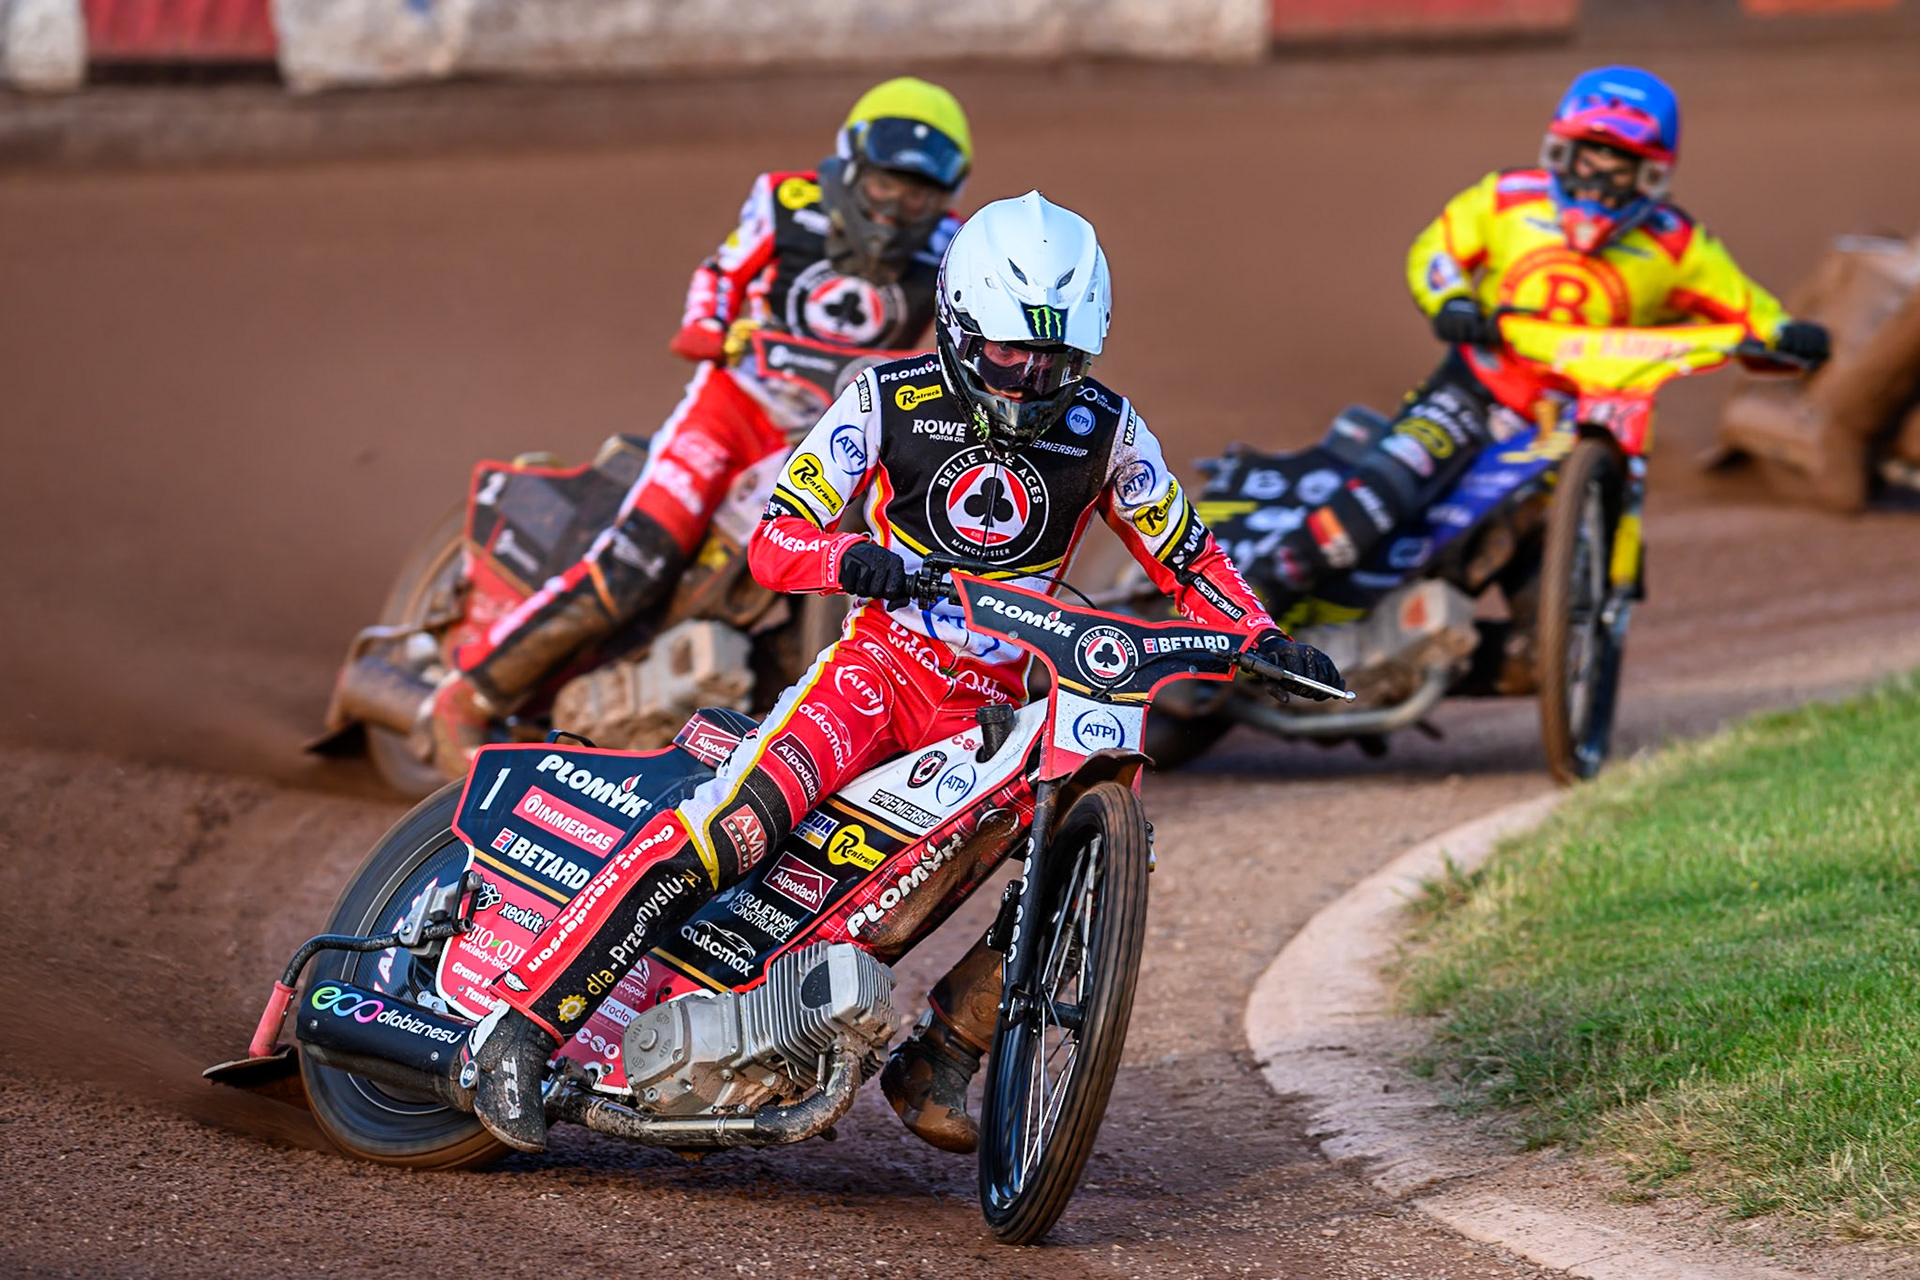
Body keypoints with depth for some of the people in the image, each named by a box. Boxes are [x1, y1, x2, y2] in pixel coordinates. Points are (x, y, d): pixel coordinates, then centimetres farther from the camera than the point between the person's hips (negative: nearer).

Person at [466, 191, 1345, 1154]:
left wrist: (1262, 636, -8)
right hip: (881, 666, -4)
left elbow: (1185, 555, 11)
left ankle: (937, 1065, -3)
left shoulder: (1105, 430, 1)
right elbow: (773, 541, -7)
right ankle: (522, 1021, -31)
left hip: (997, 704, 4)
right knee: (736, 821, -29)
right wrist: (846, 558, -30)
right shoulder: (890, 400, -6)